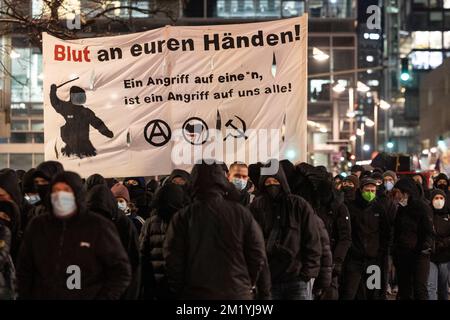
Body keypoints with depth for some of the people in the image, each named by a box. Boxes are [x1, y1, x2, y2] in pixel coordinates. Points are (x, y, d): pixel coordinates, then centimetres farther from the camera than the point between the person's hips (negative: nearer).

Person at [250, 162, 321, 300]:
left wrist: (308, 272, -5)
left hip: (297, 277, -1)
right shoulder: (256, 207, 6)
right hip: (268, 280, 1)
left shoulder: (299, 205, 2)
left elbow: (312, 242, 3)